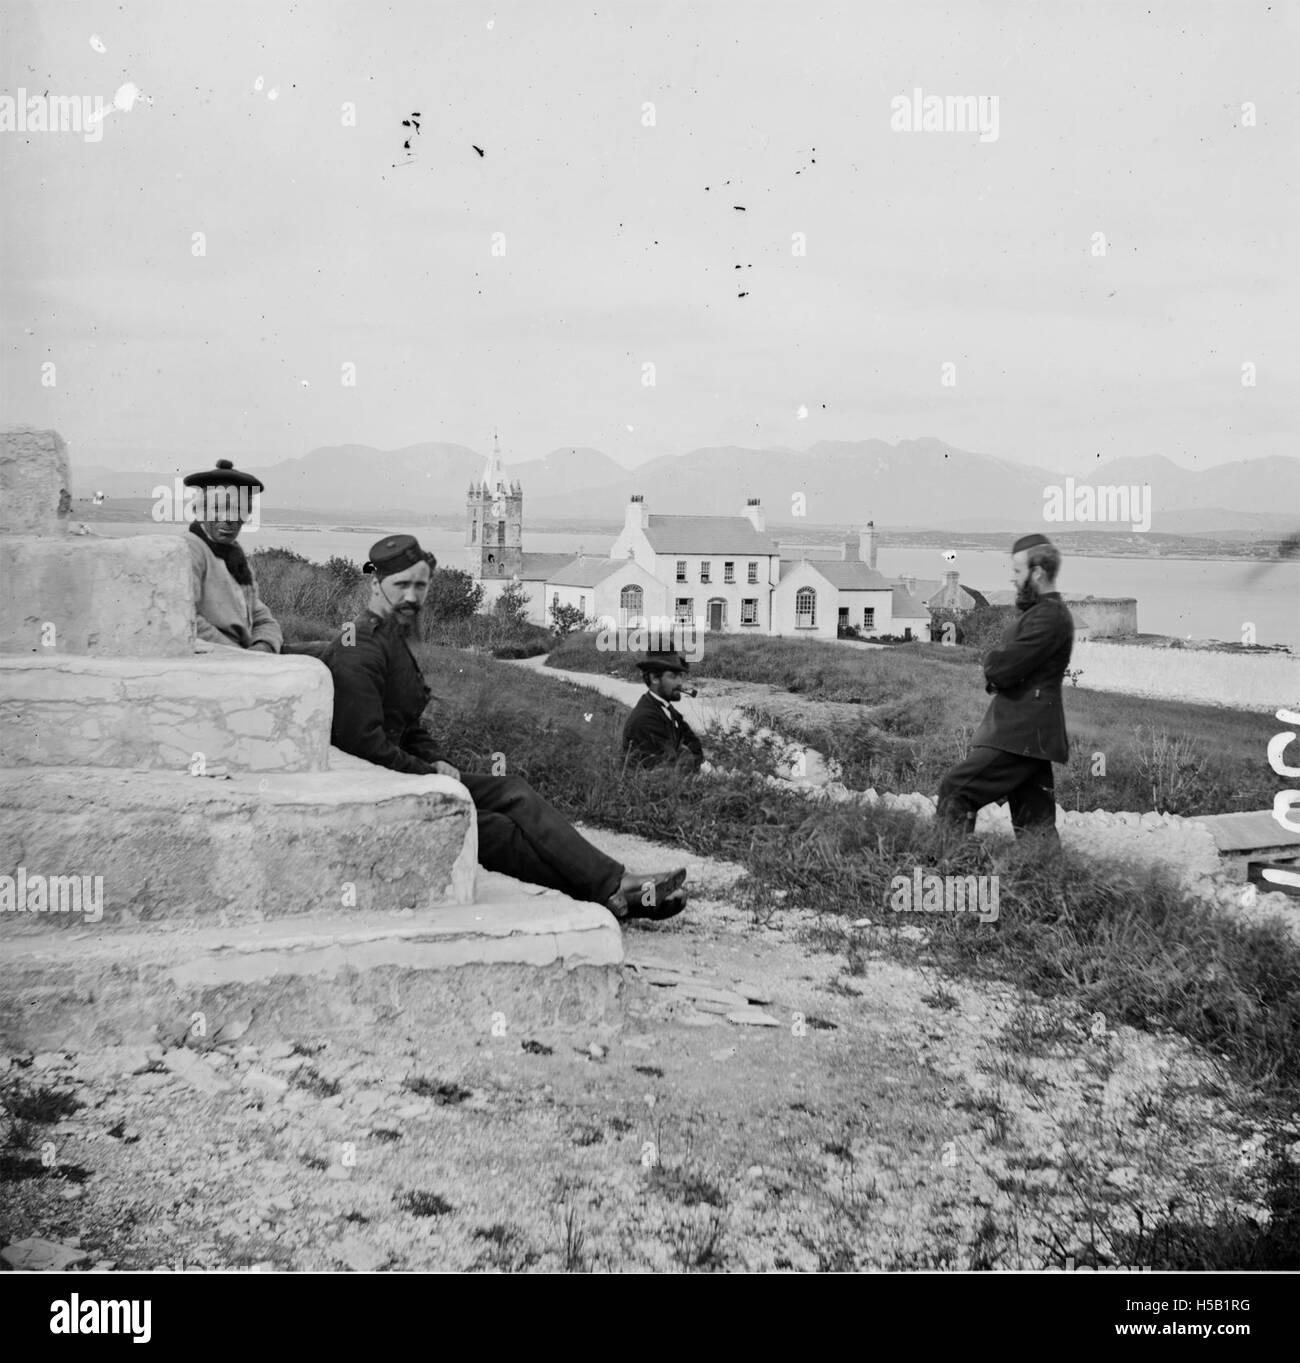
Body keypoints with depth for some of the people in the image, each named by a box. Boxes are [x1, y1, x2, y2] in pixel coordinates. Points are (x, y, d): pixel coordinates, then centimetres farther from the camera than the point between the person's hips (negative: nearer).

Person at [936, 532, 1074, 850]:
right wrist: (998, 665, -3)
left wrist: (992, 666, 1)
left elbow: (1001, 668, -20)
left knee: (955, 792, -9)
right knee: (1036, 827, 10)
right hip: (1028, 731, 10)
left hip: (1021, 735, -10)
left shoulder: (1048, 617, -14)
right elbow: (997, 669, 18)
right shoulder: (1047, 612, 19)